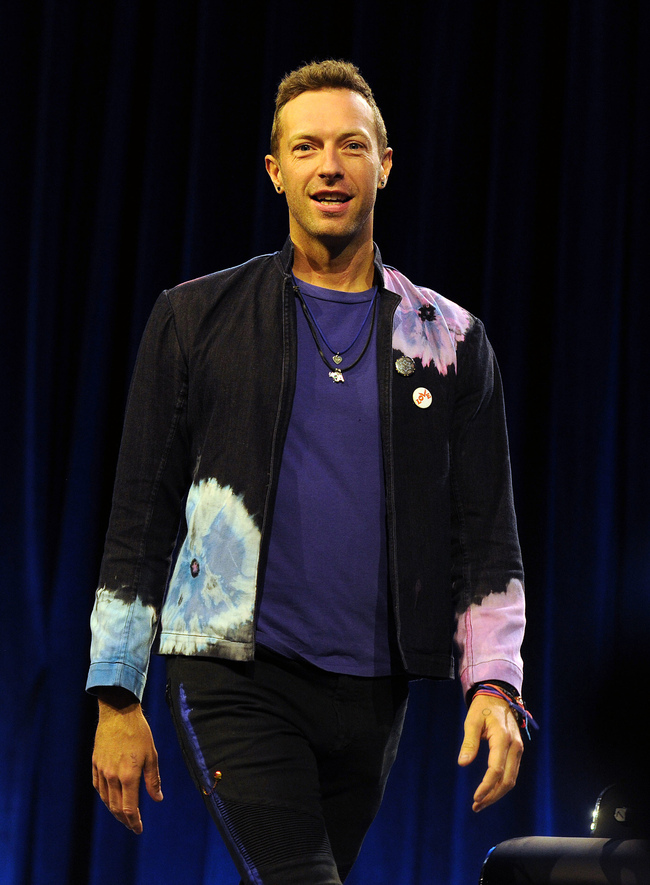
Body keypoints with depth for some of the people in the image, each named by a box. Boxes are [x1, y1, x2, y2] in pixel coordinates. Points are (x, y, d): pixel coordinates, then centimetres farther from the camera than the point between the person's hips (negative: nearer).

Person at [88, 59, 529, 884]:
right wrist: (117, 698, 1)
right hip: (236, 683, -3)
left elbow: (485, 533, 10)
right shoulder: (197, 318, 5)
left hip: (373, 692, 3)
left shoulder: (449, 338, 10)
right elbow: (140, 516, 6)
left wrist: (493, 685, -4)